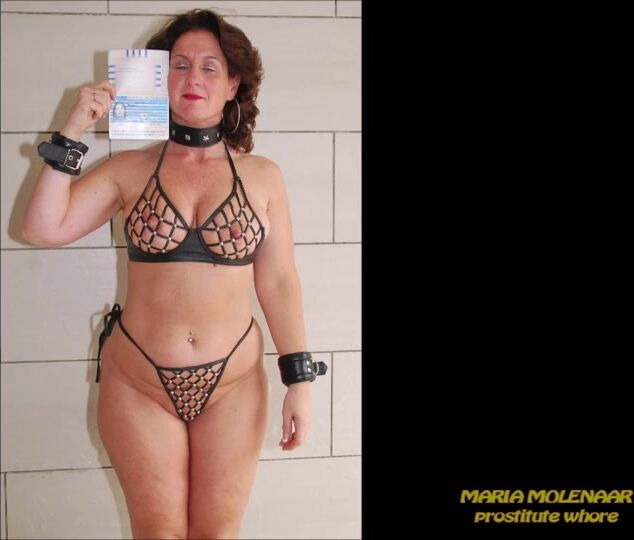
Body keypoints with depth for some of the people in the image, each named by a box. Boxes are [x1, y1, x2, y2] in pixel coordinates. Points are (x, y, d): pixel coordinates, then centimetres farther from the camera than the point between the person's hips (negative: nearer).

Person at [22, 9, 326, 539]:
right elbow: (44, 229, -9)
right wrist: (73, 132, -11)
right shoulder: (129, 169, -1)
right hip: (138, 383, 0)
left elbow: (279, 282, 1)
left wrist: (300, 381, -3)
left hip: (233, 384, 0)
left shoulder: (262, 176, -1)